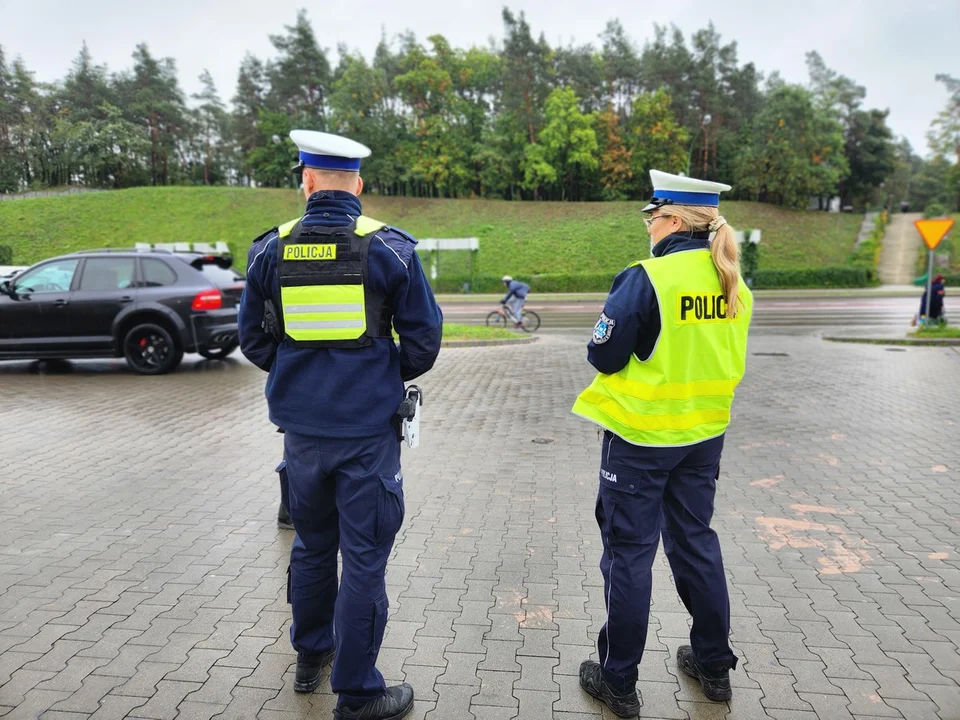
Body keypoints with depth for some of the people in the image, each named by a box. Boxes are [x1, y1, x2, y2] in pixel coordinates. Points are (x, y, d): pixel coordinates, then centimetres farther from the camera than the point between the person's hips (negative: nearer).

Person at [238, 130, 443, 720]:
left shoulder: (272, 250, 0)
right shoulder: (389, 247, -7)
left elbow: (254, 339, 5)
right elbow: (424, 338, -6)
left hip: (302, 424, 4)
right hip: (368, 428, -3)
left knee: (312, 544, 22)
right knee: (364, 556, 6)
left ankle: (311, 656, 39)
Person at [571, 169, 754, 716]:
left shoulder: (647, 279, -20)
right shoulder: (734, 284, 2)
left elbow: (603, 356, -15)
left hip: (641, 436, -6)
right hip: (705, 435, 7)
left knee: (629, 552, 6)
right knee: (695, 540, 20)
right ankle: (714, 666, 35)